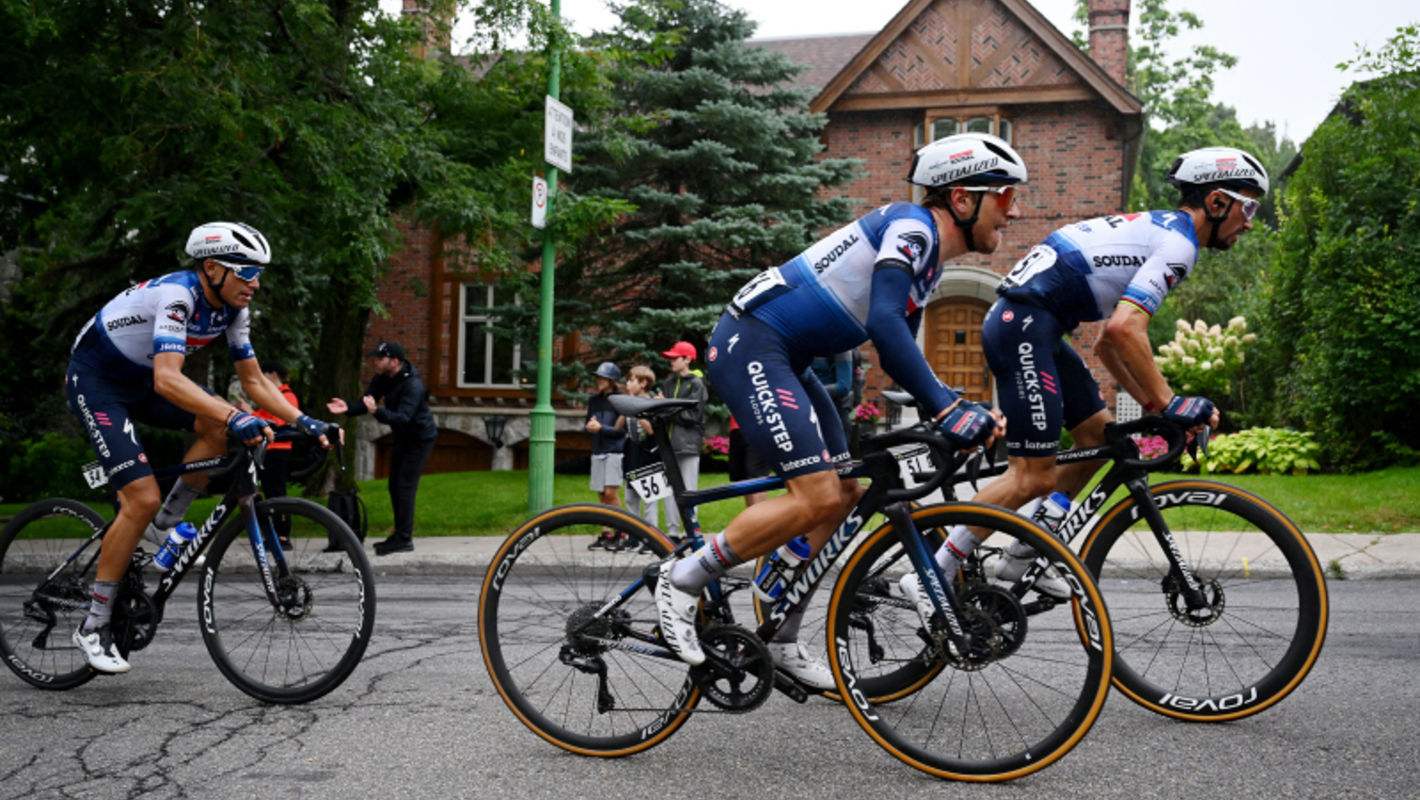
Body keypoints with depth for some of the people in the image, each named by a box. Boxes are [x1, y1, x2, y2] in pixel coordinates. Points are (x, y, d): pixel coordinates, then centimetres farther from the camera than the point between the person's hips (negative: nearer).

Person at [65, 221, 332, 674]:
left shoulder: (233, 308, -7)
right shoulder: (176, 295, -31)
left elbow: (254, 382, -1)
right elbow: (167, 379, -43)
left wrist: (303, 421, -14)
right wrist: (235, 417, -54)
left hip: (141, 381, 7)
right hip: (95, 381, -7)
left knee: (221, 426, -19)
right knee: (142, 498, -18)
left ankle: (164, 526, 0)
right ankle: (94, 626, -5)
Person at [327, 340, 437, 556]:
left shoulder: (413, 386, -28)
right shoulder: (383, 379, -2)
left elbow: (402, 418, -37)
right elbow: (365, 403, -3)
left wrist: (377, 411, -51)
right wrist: (348, 408, -24)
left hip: (420, 439, -9)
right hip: (403, 438, 9)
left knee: (405, 486, -12)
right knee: (395, 486, 12)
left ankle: (404, 538, -8)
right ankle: (400, 535, 22)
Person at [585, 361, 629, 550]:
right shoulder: (594, 400, 14)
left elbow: (622, 430, -9)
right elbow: (588, 424, 18)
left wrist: (601, 428, -17)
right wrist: (589, 427, -5)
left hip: (614, 451, -6)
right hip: (597, 451, 6)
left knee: (610, 492, -12)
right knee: (601, 494, 7)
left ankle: (622, 534, -4)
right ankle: (606, 534, 13)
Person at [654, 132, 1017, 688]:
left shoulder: (930, 262, 16)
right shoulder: (911, 227, -14)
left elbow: (898, 353, 19)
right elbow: (884, 324, -29)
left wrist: (965, 412, 8)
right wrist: (947, 411, -31)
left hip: (785, 359, 11)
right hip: (750, 345, -10)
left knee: (845, 495, 8)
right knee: (817, 497, -18)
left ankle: (780, 640, 17)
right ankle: (683, 579, -3)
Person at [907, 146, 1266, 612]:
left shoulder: (1154, 232, 25)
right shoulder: (1177, 242, -7)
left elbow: (1109, 344, 25)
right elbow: (1124, 328, -24)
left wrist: (1150, 402, 17)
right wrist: (1168, 401, -18)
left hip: (1026, 326, 11)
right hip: (1025, 325, -11)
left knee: (1099, 435, 16)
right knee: (1033, 476, -11)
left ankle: (1022, 557, 19)